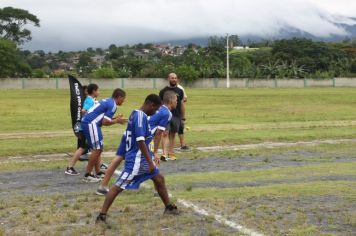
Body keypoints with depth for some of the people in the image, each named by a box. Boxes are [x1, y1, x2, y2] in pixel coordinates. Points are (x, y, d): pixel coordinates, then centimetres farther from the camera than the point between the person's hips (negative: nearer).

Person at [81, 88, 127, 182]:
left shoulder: (107, 101, 19)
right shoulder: (112, 105, -9)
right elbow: (105, 122, -14)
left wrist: (114, 118, 16)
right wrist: (117, 121, 1)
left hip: (86, 122, 10)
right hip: (91, 124, -10)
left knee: (97, 149, 16)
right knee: (97, 149, -5)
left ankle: (98, 173, 21)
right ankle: (87, 175, -2)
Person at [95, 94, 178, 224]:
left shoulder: (137, 114, 12)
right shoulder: (140, 116, -18)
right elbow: (140, 141, -24)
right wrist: (150, 162, -21)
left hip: (142, 158, 11)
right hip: (136, 159, -11)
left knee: (159, 179, 18)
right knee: (119, 186, -9)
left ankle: (169, 207, 32)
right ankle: (101, 216, -7)